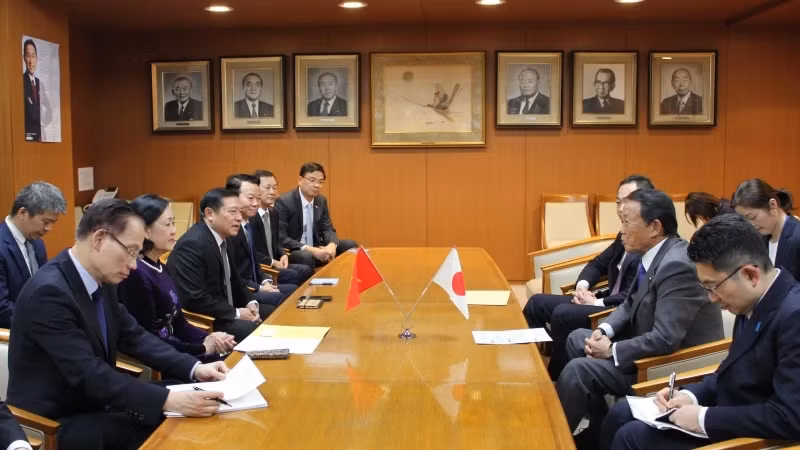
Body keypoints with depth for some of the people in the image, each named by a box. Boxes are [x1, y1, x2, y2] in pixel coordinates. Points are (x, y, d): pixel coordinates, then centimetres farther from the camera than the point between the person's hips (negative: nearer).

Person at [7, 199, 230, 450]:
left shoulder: (101, 281, 2)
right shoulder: (49, 291, -25)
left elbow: (133, 336, 7)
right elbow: (89, 374, -31)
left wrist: (194, 368, -7)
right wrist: (168, 400, -37)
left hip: (93, 404, 8)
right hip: (52, 423, -8)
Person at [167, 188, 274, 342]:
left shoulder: (224, 241, 9)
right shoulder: (192, 244, -21)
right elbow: (193, 299, -27)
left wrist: (250, 303, 0)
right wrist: (236, 313, -20)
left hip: (226, 313, 10)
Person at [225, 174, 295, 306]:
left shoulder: (248, 225, 13)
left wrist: (265, 282, 2)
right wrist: (259, 288, -18)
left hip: (252, 287, 10)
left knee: (295, 290, 4)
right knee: (279, 298, -24)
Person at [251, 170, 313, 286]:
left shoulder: (274, 213, 13)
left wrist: (283, 255, 2)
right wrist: (272, 262, -17)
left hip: (274, 264, 9)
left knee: (306, 271, -10)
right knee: (293, 275, -25)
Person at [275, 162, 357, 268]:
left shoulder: (321, 200, 7)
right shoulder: (284, 201, -15)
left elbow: (328, 229, 8)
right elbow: (280, 237, -21)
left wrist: (332, 245, -18)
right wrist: (309, 249, -30)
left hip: (316, 249, 7)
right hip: (291, 253, -7)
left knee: (350, 245, -5)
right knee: (306, 257, -38)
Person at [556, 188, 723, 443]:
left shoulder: (677, 265, -28)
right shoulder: (655, 253, 2)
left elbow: (665, 339, -32)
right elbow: (630, 304, 15)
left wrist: (612, 350, -20)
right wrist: (604, 331, -3)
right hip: (650, 347, 10)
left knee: (577, 370, -19)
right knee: (577, 339, 13)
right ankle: (600, 428, 15)